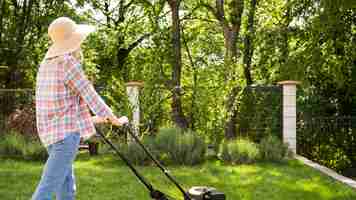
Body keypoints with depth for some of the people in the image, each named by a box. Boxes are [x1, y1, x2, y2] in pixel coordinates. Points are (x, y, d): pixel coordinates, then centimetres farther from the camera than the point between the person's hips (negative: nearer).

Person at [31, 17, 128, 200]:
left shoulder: (47, 64, 15)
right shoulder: (69, 63, -13)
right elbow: (90, 96, -9)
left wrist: (90, 119, 32)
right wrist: (115, 119, 5)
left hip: (51, 132, 9)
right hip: (67, 132, -9)